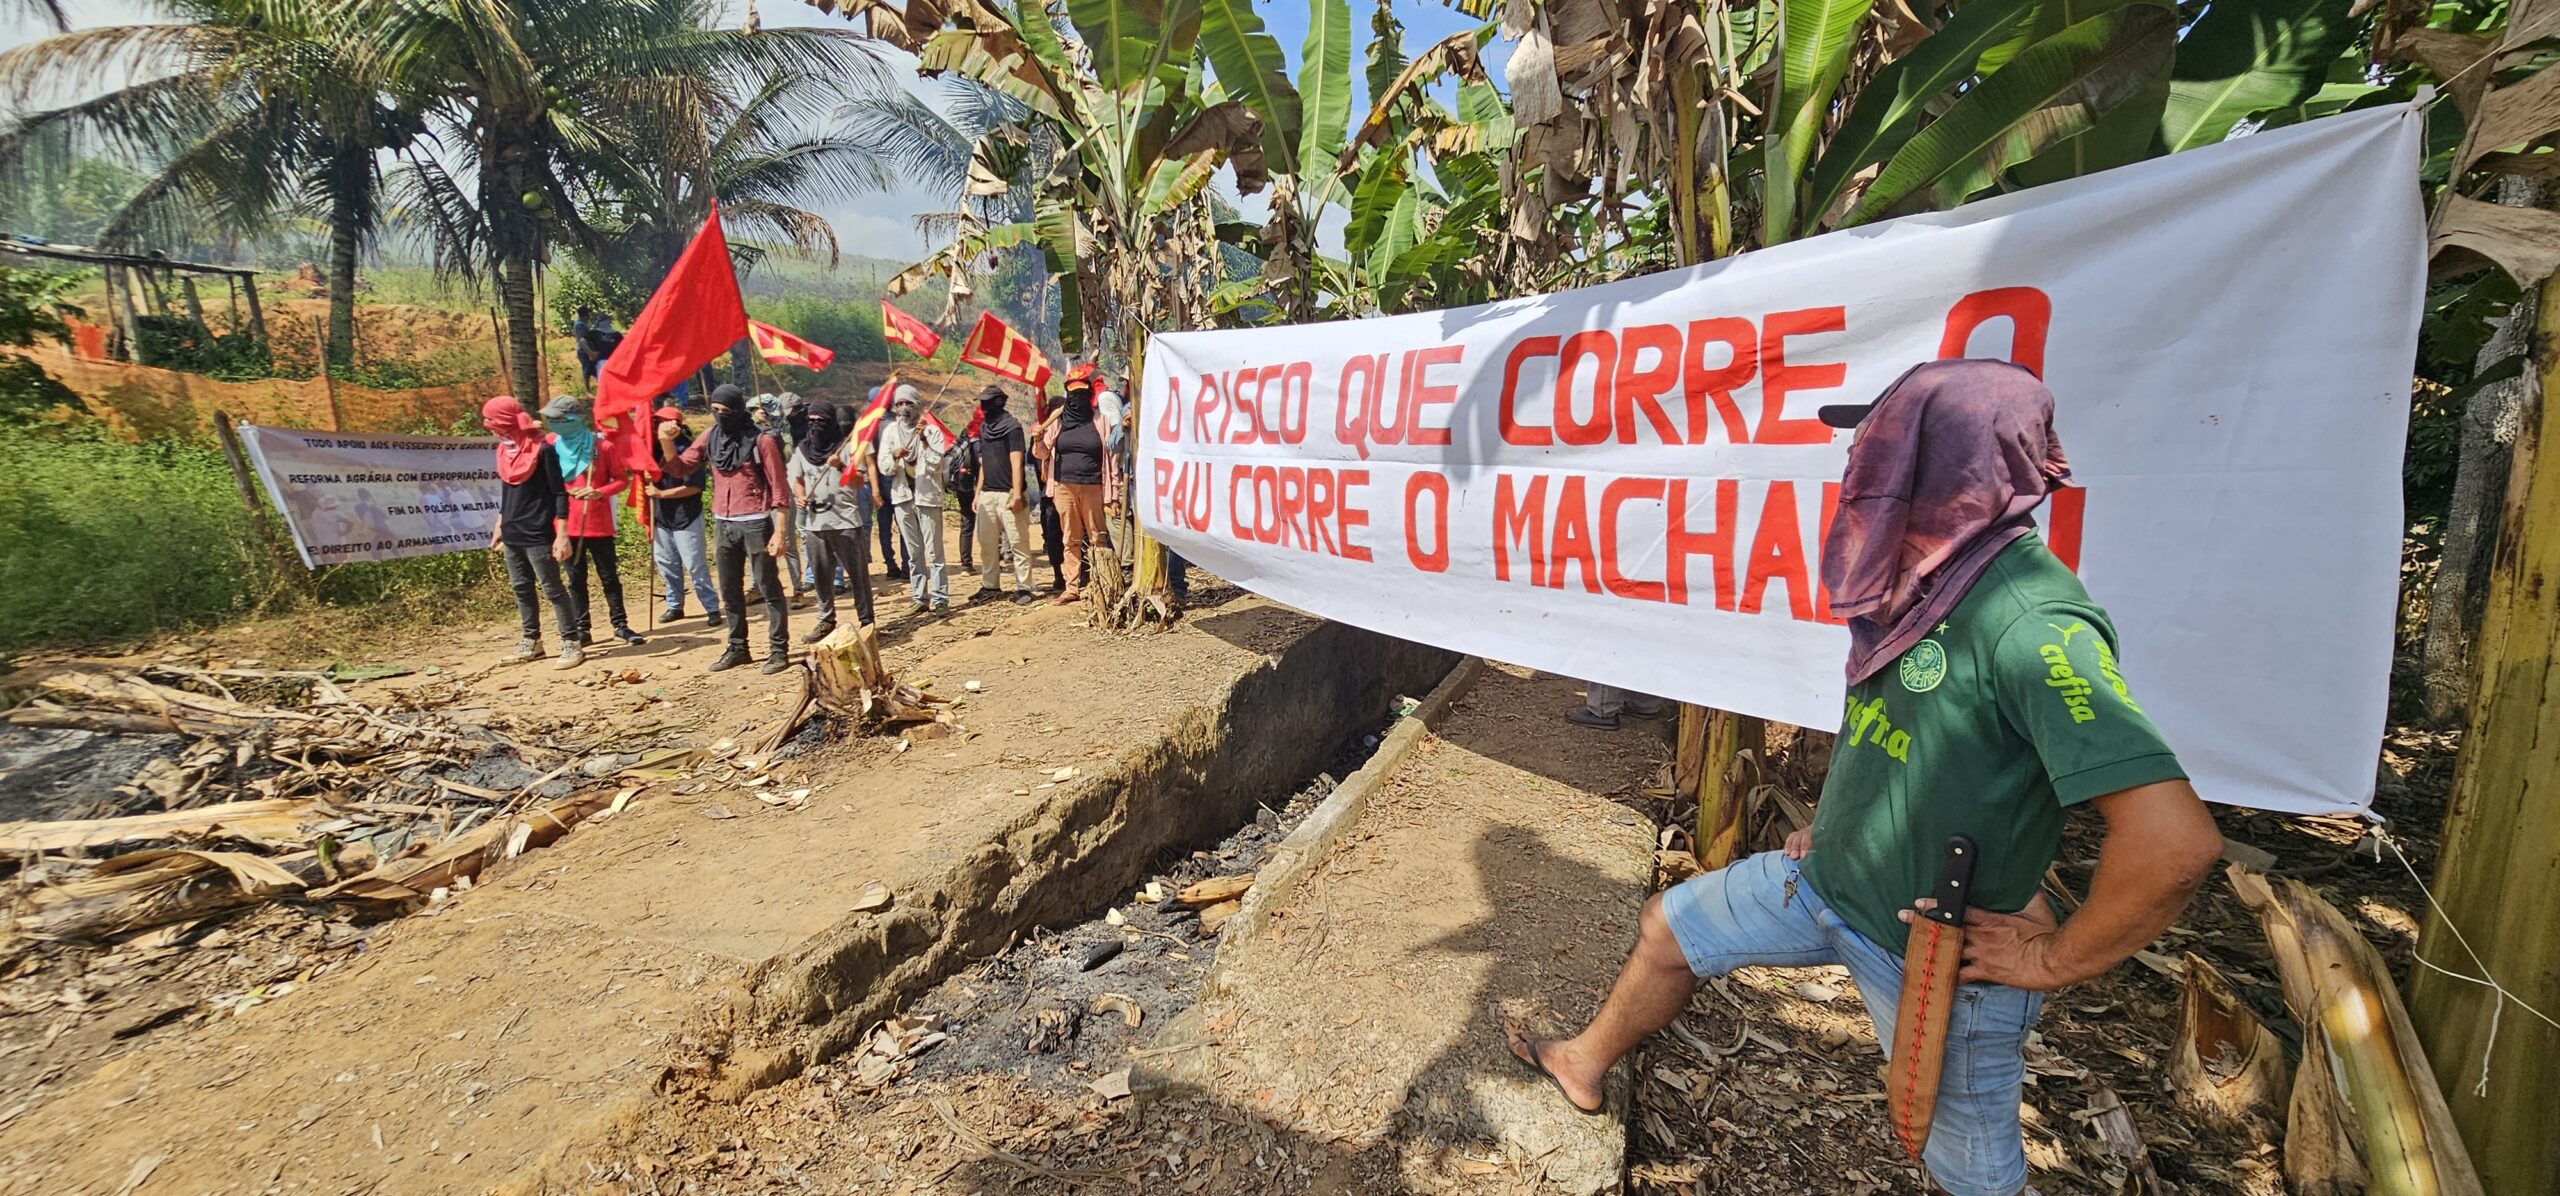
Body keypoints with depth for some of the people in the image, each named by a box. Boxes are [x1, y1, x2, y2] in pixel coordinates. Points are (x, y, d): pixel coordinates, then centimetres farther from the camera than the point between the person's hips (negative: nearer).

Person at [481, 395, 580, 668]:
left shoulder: (542, 450, -11)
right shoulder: (504, 451, 10)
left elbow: (559, 494, -12)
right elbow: (506, 493, 21)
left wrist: (562, 534, -17)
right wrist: (499, 527, 21)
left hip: (538, 535, -8)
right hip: (511, 535, 8)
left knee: (552, 590, -6)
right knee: (521, 588, 12)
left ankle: (571, 645, -2)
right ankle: (531, 642, 21)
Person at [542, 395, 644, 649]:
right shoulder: (552, 445, 3)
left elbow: (622, 479, -2)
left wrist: (600, 492, -18)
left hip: (598, 523, -3)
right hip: (566, 524, 3)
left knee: (609, 576, 5)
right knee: (576, 579, 8)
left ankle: (621, 625, 14)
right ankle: (583, 629, 14)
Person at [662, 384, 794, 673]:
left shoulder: (761, 440, -9)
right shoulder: (710, 437, 7)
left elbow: (779, 488, -10)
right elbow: (681, 467, 11)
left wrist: (779, 531, -15)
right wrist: (667, 442, -8)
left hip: (755, 524, -6)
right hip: (723, 524, 6)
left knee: (769, 589, 1)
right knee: (730, 592, 13)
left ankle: (779, 650, 5)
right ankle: (737, 648, 24)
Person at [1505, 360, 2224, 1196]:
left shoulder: (2033, 625, -30)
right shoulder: (1935, 579, -3)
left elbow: (2175, 840, -36)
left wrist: (2055, 959, -23)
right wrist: (1841, 820, 12)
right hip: (1825, 880, 8)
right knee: (1669, 931, 17)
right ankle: (1586, 1066, 42)